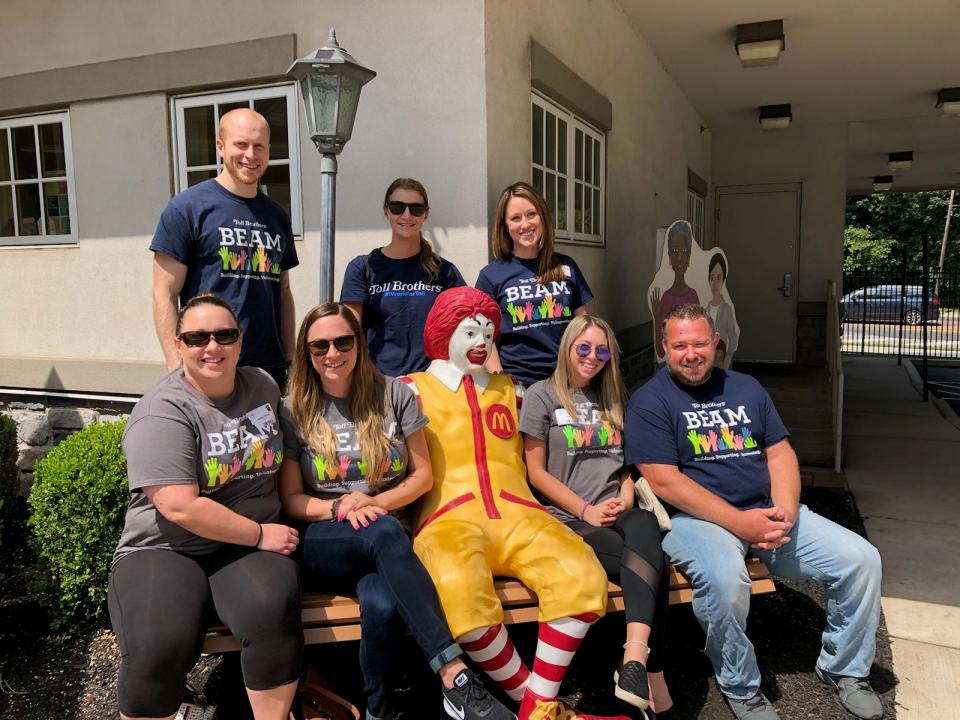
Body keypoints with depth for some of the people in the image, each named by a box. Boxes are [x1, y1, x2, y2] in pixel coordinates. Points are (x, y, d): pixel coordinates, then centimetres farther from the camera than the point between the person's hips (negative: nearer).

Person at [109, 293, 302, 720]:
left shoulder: (263, 386, 8)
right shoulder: (162, 412, -11)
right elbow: (181, 508, -19)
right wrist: (260, 534, -12)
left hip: (248, 546, 4)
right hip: (165, 550, -3)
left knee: (273, 613, -28)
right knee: (159, 648, -30)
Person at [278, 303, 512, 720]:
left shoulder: (394, 395, 5)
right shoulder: (294, 411, 5)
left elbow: (423, 475, 6)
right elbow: (290, 499, 4)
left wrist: (376, 503, -13)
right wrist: (338, 508, -17)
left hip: (388, 536, 1)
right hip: (326, 542, -1)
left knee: (382, 605, -38)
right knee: (385, 532, -39)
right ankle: (455, 677, -40)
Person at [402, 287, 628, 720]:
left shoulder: (507, 389, 25)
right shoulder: (413, 390, 13)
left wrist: (520, 510, 16)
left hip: (514, 514, 4)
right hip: (449, 518, -3)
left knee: (581, 575, -26)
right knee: (460, 592, -37)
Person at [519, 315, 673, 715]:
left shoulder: (611, 398, 23)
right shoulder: (541, 395, 4)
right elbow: (537, 472, 0)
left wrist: (625, 498, 2)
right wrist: (586, 510, -10)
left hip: (616, 514, 4)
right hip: (569, 520, -3)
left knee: (645, 524, -36)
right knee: (651, 563, -31)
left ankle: (634, 660, -50)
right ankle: (652, 677, -30)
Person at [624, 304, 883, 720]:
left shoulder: (747, 389, 15)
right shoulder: (650, 401, -4)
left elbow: (780, 452, 12)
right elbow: (664, 481, -14)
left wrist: (786, 511, -9)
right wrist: (738, 522, -19)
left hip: (767, 512, 6)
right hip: (695, 517, -6)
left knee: (862, 559, -8)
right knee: (724, 577, -37)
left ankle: (843, 668, 16)